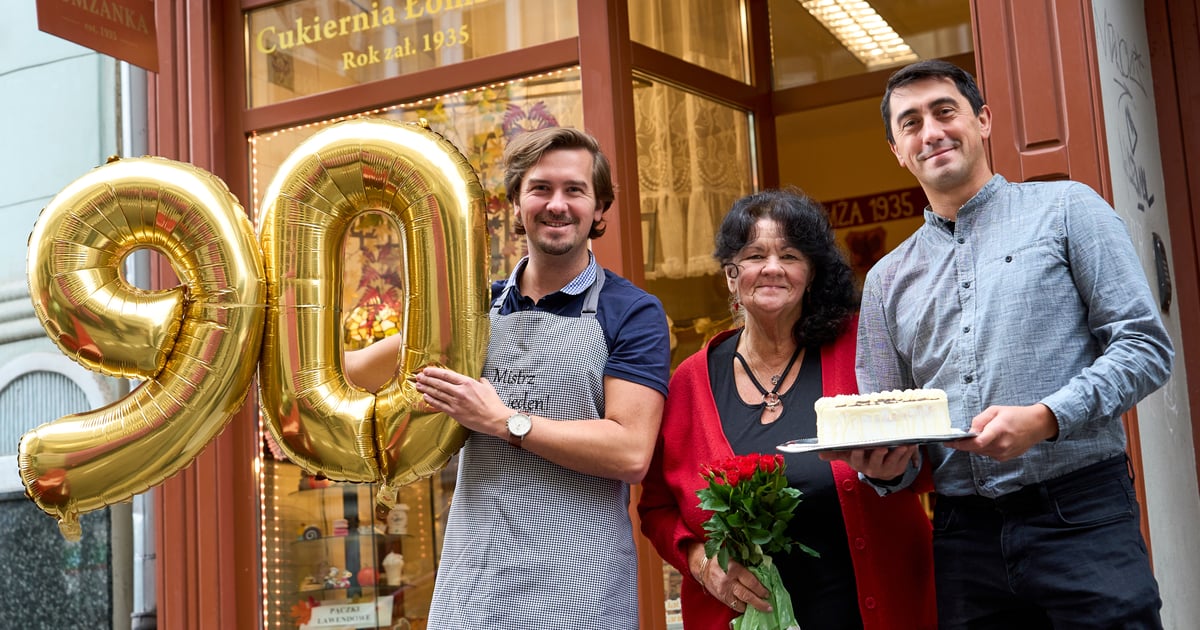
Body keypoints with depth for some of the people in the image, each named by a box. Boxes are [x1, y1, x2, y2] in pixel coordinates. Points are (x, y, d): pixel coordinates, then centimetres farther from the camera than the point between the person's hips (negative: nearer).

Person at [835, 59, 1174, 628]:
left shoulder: (1065, 209, 5)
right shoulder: (887, 279, 15)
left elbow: (1145, 346, -3)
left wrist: (1046, 418, -17)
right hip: (963, 534, 4)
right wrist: (886, 466, -8)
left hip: (1080, 517, -3)